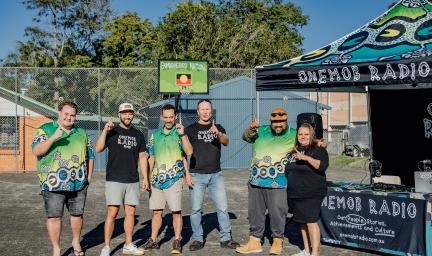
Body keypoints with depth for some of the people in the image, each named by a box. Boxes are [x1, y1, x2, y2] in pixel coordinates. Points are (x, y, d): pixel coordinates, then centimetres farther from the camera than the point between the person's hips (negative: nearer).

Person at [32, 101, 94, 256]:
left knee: (77, 214, 13)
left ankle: (76, 243, 34)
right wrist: (53, 138, -23)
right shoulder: (45, 129, 0)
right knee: (54, 216, 2)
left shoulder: (82, 133, 12)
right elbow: (36, 151, -11)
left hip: (79, 184, 4)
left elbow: (90, 155, 17)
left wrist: (89, 175, 9)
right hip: (54, 184, -3)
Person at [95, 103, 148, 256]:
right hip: (114, 180, -4)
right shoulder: (112, 132, 2)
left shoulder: (138, 135, 13)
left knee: (130, 212, 7)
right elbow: (98, 149, -10)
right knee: (112, 213, -7)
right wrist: (105, 131, -21)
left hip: (133, 180, 4)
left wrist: (145, 177, 9)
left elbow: (142, 157, 15)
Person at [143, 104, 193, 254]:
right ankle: (153, 240, 22)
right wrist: (146, 177, 14)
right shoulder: (155, 135, 12)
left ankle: (177, 241, 11)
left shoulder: (180, 133, -1)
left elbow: (189, 152, -15)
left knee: (176, 211, 0)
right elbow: (151, 157, 17)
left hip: (174, 178, -4)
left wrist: (182, 134, -24)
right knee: (156, 211, 11)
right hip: (157, 178, 4)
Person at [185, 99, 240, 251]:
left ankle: (225, 238, 10)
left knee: (223, 207, 1)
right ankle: (198, 239, 12)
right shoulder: (191, 129, 5)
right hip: (197, 175, -1)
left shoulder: (218, 128, 10)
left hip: (216, 174, 2)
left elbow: (226, 142, -9)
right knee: (196, 209, 1)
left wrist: (218, 133, -29)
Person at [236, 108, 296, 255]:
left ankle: (277, 241, 23)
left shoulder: (293, 135, 1)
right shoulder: (261, 131, 9)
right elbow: (246, 137, 2)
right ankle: (254, 242, 24)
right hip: (256, 182, 4)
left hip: (277, 183, -3)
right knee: (255, 212, 11)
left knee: (277, 213, 4)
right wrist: (250, 129, -20)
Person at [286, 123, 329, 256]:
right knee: (302, 222, 12)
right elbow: (288, 169, 30)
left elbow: (322, 166, -21)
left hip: (312, 194, -7)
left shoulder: (318, 149, -5)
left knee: (311, 222, -11)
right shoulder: (294, 150, 15)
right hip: (296, 193, 7)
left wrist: (307, 158, -28)